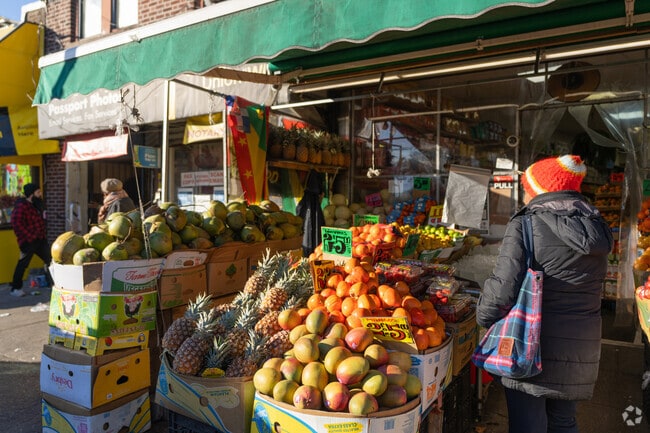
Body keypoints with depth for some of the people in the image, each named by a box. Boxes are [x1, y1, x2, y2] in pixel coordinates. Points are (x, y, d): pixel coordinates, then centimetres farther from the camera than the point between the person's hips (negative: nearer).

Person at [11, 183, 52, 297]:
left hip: (40, 239, 9)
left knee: (49, 259, 13)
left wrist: (42, 235, 15)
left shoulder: (36, 204, 13)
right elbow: (17, 224, -23)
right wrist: (30, 237, -23)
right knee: (23, 264, 0)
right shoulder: (21, 206, -16)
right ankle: (15, 289, 13)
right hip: (28, 241, -9)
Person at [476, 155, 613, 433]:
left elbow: (503, 287, -21)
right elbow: (587, 289, 10)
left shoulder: (525, 225, -15)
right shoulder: (595, 228, 6)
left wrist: (483, 317, -6)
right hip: (582, 350, 7)